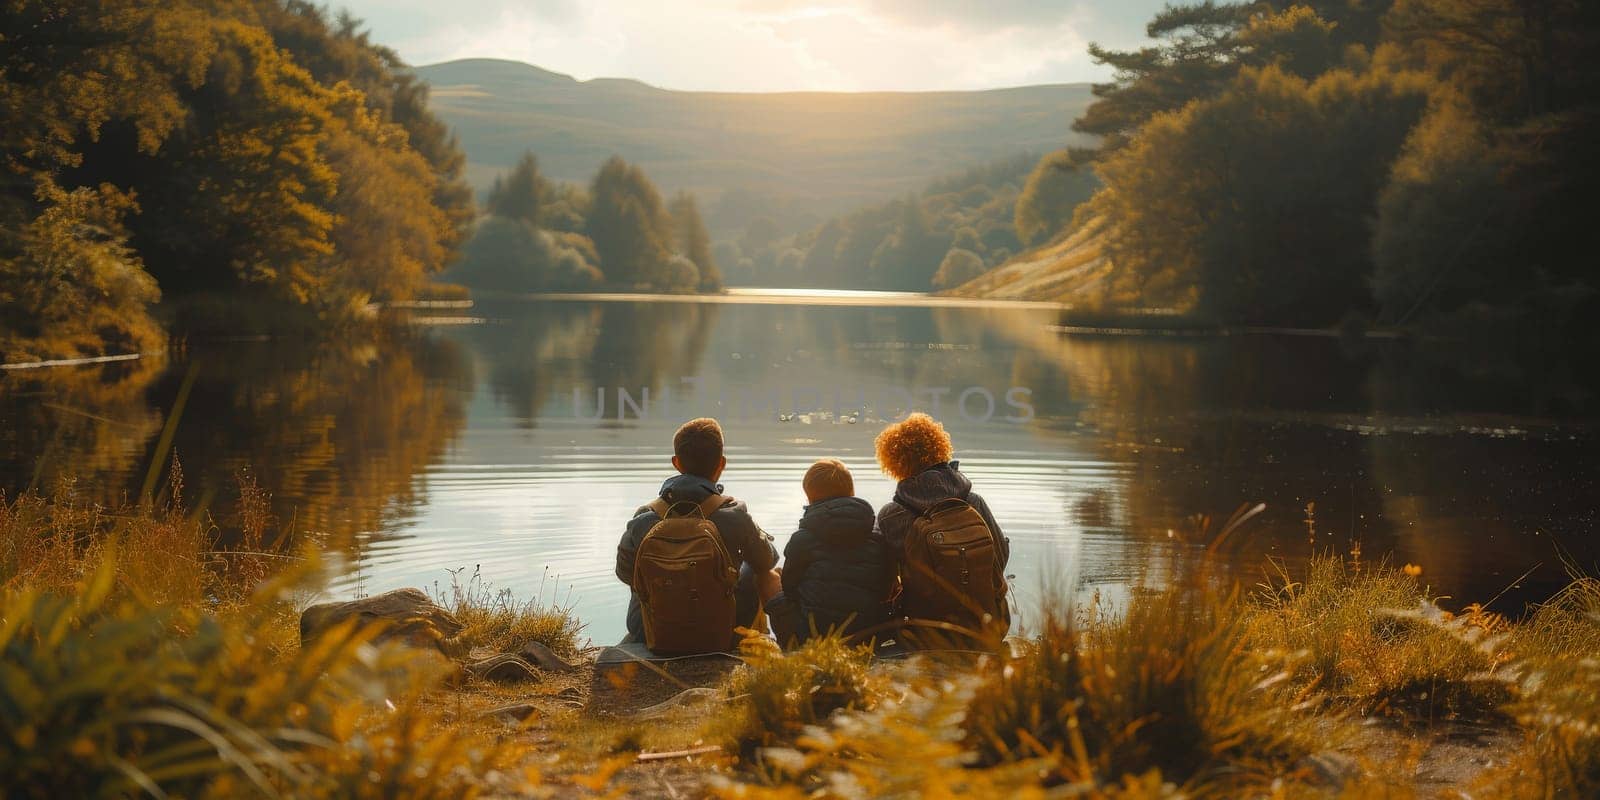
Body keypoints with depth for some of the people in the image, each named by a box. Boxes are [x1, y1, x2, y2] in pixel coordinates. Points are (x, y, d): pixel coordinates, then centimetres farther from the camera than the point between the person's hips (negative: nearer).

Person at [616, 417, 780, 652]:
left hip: (655, 636, 2)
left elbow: (625, 572, 2)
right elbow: (767, 560, 1)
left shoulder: (644, 519, -15)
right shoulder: (734, 516, -19)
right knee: (770, 576, 25)